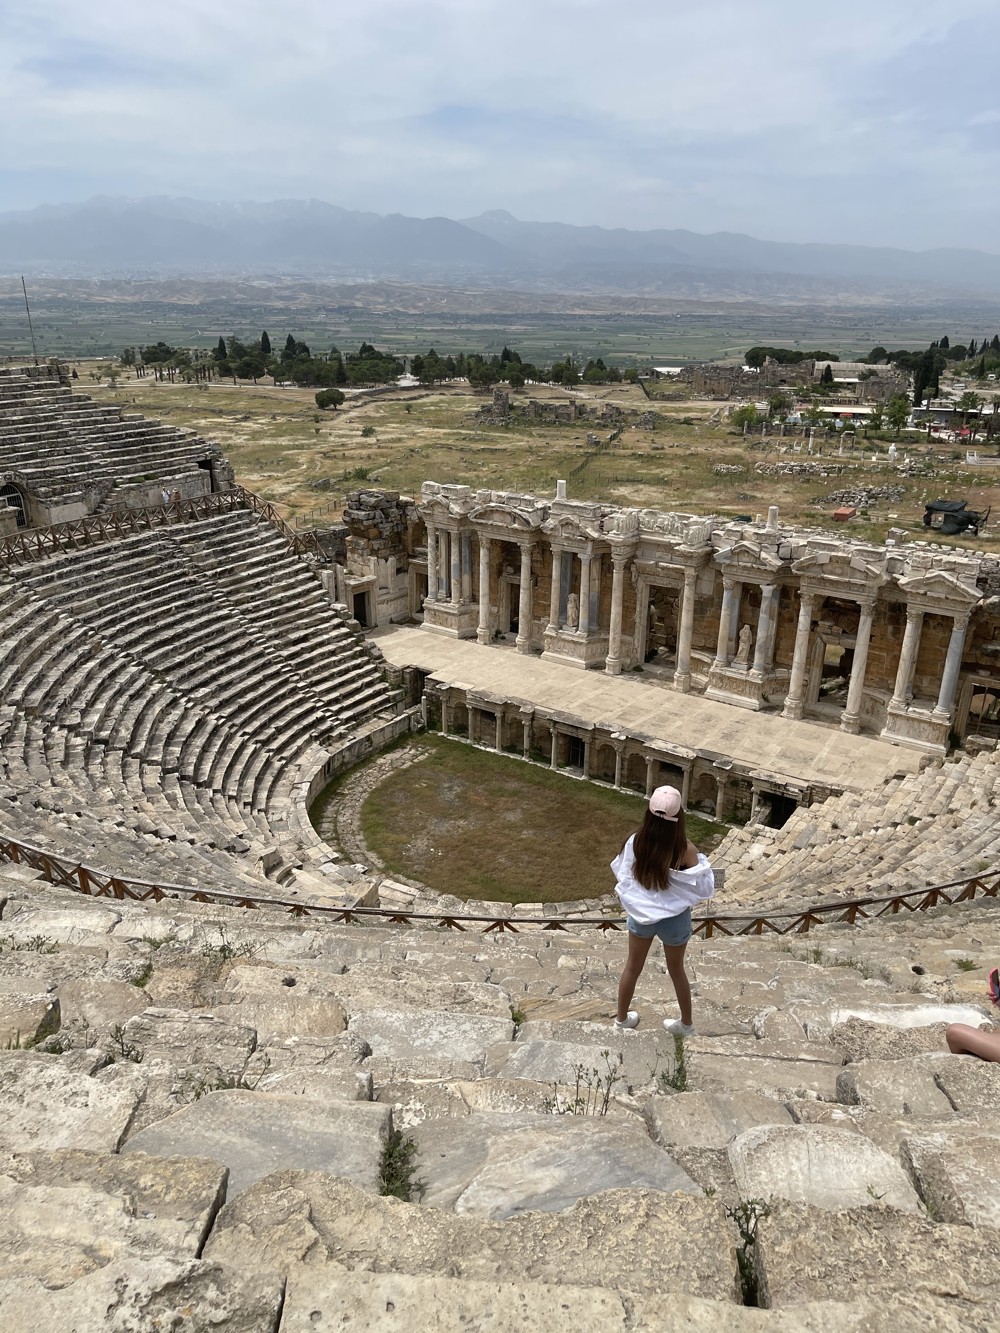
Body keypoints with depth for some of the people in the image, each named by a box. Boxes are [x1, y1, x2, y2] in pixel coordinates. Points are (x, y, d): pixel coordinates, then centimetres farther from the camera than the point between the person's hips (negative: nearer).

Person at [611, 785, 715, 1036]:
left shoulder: (635, 842, -18)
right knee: (676, 970, 23)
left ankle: (622, 1019, 40)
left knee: (633, 967, 23)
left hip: (640, 915, 1)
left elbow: (621, 878, -6)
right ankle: (686, 1023, 42)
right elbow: (704, 889, -16)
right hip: (674, 919, -1)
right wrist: (701, 862, -2)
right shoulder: (685, 849, -25)